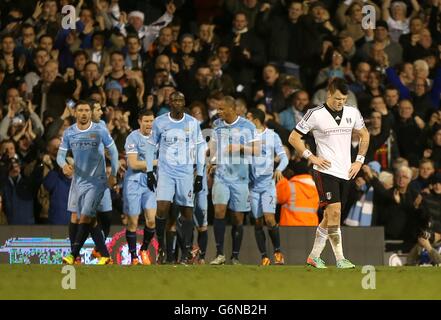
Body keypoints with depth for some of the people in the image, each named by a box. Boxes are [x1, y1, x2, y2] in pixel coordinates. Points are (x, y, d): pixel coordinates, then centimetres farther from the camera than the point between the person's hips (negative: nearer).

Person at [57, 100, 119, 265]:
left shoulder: (100, 131, -5)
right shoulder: (69, 133, 3)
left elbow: (113, 151, 4)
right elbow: (60, 154, 4)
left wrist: (113, 174, 1)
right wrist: (64, 165, -19)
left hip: (97, 180, -4)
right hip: (80, 181, 4)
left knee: (85, 217, -15)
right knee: (91, 220, 4)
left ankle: (74, 255, -17)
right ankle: (105, 256, 11)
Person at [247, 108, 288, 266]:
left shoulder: (272, 136, 3)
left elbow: (284, 157, 2)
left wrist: (279, 169, -17)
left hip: (268, 183, -2)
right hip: (253, 184, 2)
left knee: (269, 218, -15)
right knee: (258, 222, 1)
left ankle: (278, 252, -1)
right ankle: (264, 257, 6)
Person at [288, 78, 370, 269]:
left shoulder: (352, 113, 7)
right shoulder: (315, 114, -7)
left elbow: (364, 135, 23)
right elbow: (293, 138, -1)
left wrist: (359, 161, 12)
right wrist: (311, 157, -9)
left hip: (345, 173, 5)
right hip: (325, 171, -5)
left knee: (329, 217, 10)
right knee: (335, 211, -17)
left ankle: (314, 256, 21)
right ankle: (340, 259, -16)